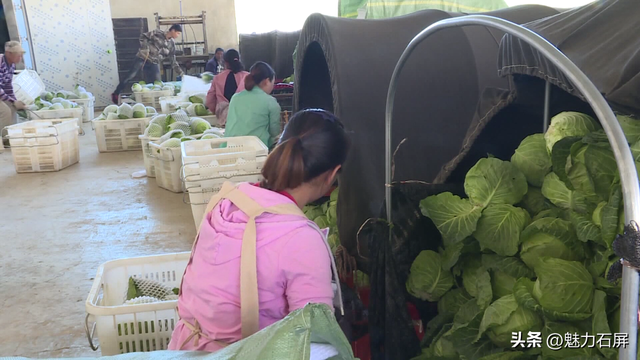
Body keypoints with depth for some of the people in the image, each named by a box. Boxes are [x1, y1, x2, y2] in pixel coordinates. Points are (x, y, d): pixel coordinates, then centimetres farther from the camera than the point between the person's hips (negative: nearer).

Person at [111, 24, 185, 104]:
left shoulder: (172, 44, 8)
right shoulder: (158, 33, -3)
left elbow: (173, 61, 11)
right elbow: (143, 37, -1)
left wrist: (181, 73, 5)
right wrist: (145, 48, -14)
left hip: (154, 63, 5)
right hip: (142, 58, -5)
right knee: (131, 76, -11)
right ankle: (116, 94, 1)